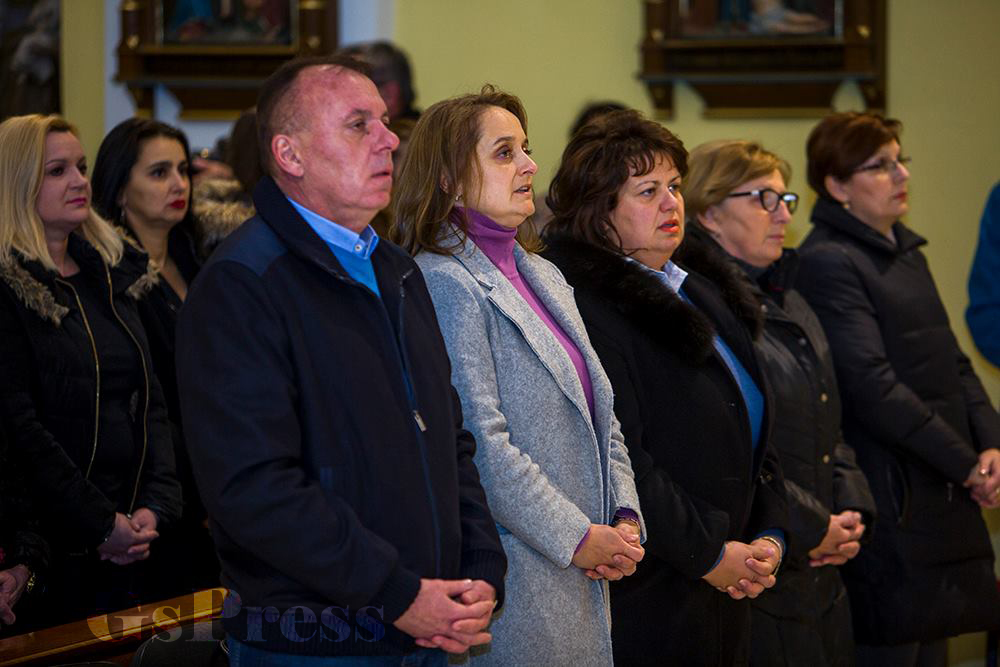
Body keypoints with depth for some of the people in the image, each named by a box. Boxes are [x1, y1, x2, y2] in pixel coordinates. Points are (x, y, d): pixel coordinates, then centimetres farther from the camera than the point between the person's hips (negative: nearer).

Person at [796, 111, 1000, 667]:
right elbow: (873, 389, -19)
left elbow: (952, 362, 17)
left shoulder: (905, 251, 17)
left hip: (944, 497, 9)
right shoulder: (827, 263, -12)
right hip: (891, 505, -9)